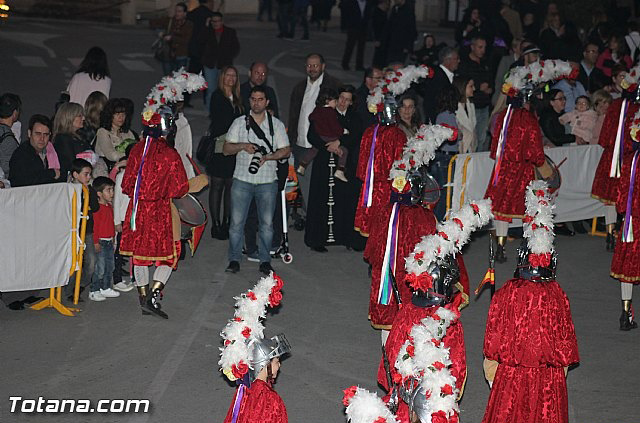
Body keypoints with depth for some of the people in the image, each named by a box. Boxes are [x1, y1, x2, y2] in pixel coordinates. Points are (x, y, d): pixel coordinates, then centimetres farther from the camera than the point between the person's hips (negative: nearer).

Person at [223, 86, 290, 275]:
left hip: (267, 181, 0)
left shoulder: (276, 125, 8)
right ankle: (234, 259, 7)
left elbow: (286, 151, 6)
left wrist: (269, 156, -12)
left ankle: (265, 260, 9)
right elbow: (226, 149, 7)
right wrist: (242, 146, -13)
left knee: (267, 223, -1)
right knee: (236, 222, -2)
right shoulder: (239, 123, 9)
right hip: (242, 179, 0)